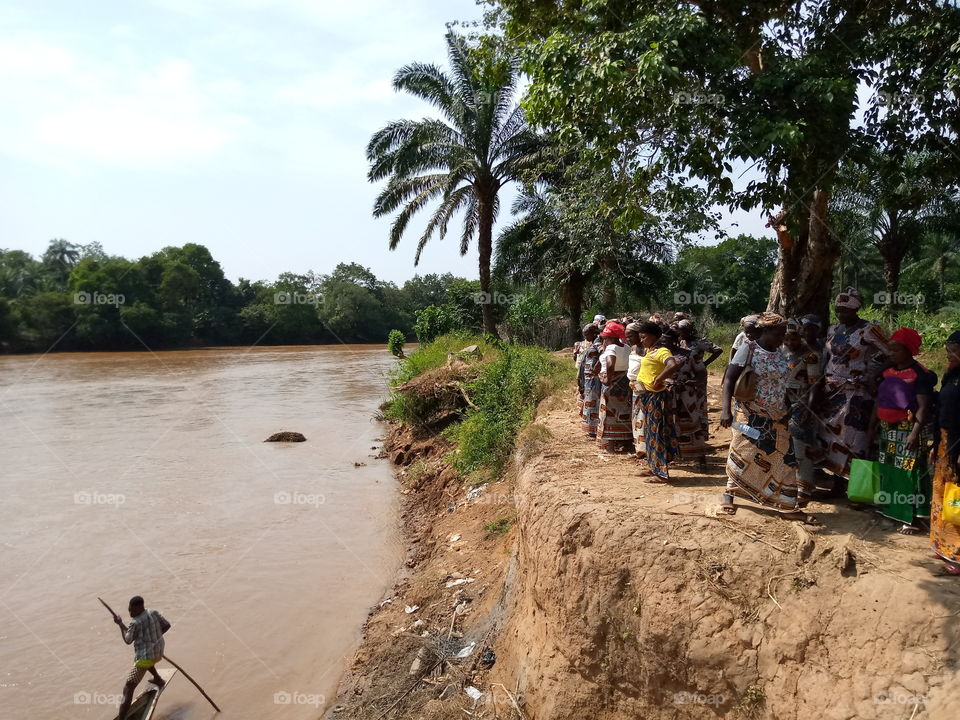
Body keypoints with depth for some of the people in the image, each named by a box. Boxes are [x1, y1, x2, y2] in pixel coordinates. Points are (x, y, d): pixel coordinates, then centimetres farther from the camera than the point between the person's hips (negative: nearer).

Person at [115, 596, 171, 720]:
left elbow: (127, 640, -5)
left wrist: (120, 624, 4)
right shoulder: (154, 613, -2)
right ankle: (158, 680, 57)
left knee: (128, 689, -5)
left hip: (145, 659, -8)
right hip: (158, 653, 8)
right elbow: (167, 625, 9)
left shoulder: (135, 623, -21)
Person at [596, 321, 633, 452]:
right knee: (623, 412, 16)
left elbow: (610, 363, -34)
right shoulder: (626, 348, 5)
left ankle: (610, 444, 7)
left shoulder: (611, 348, -17)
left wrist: (608, 378, -28)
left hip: (611, 383, -7)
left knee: (610, 413, 2)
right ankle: (624, 442, 25)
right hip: (625, 382, 7)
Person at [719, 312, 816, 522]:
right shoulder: (748, 350, -10)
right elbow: (729, 379, -15)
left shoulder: (779, 354, 7)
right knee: (742, 457, 1)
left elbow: (782, 385, 16)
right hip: (751, 417, -6)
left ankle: (788, 507, 10)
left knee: (784, 460, 4)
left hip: (777, 419, 6)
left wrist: (788, 411, 13)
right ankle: (729, 494, 19)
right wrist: (726, 410, -25)